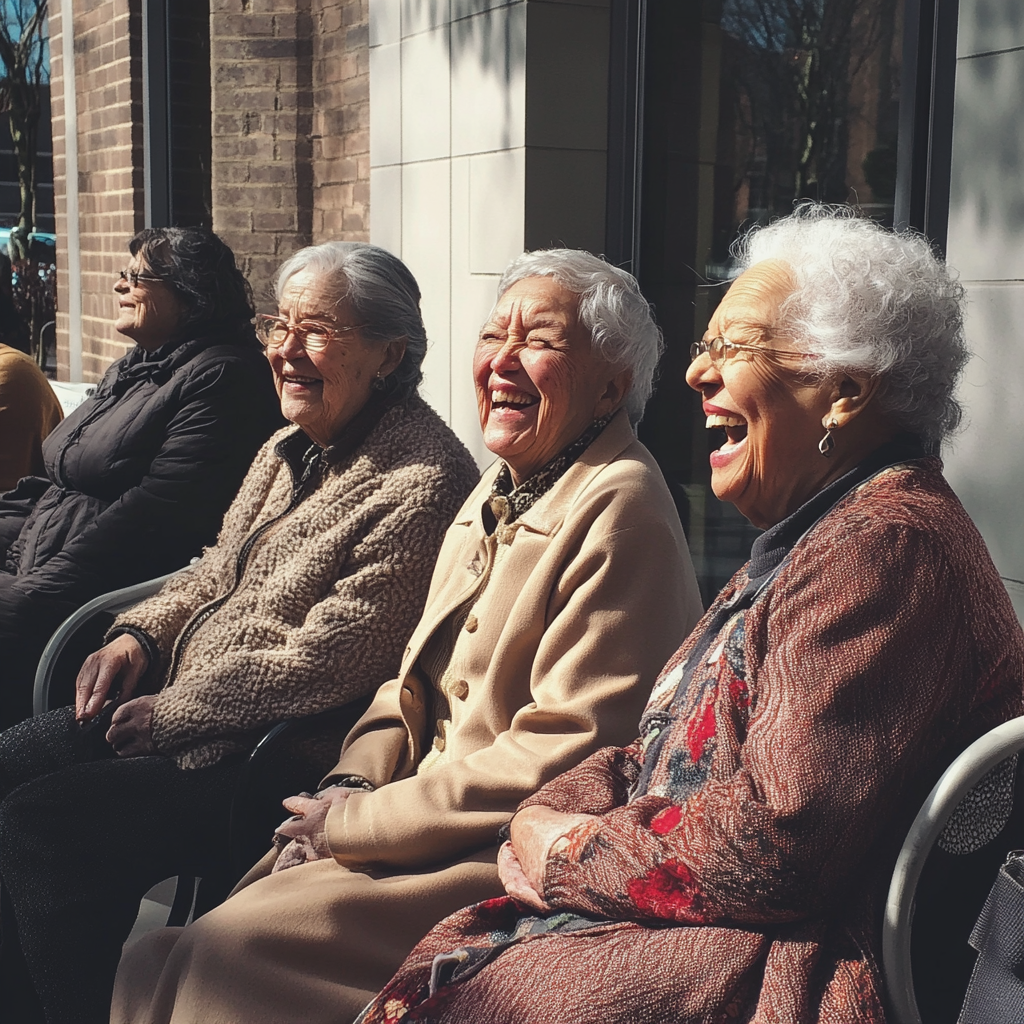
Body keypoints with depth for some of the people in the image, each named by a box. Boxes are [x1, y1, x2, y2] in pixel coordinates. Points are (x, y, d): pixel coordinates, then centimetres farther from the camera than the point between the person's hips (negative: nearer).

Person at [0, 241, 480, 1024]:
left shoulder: (422, 483, -21)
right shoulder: (290, 449, 10)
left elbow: (322, 665, -24)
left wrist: (169, 713, -14)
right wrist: (142, 634, 3)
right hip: (180, 703, 10)